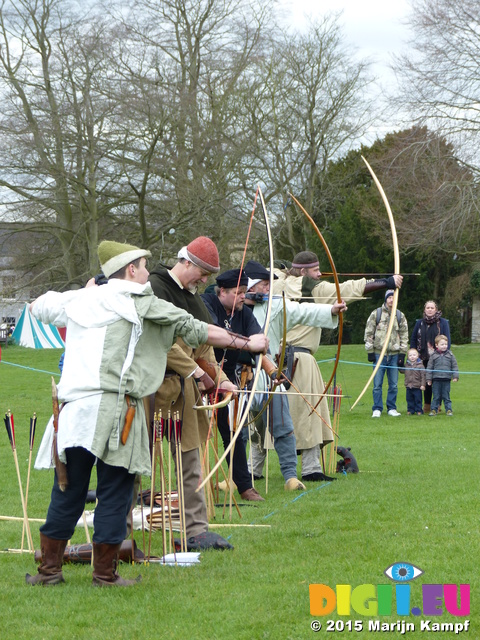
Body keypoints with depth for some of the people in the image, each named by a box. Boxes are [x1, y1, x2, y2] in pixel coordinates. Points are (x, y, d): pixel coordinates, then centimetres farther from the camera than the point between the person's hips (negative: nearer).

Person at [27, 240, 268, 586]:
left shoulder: (77, 300, 17)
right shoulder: (141, 304, 2)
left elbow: (39, 305, 37)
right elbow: (196, 330, 2)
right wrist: (246, 342, 9)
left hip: (72, 409, 5)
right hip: (113, 408, -5)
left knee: (67, 492, 13)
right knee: (114, 492, 4)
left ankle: (49, 568, 17)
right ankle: (105, 574, 8)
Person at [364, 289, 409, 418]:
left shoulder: (400, 316, 10)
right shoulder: (376, 314, 2)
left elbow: (404, 335, 13)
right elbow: (369, 333, 3)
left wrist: (402, 353, 5)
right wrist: (370, 352, -3)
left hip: (394, 354, 2)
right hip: (379, 354, -2)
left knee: (393, 384, 5)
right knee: (377, 384, -3)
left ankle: (391, 408, 13)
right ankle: (377, 409, 4)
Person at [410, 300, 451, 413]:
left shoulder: (443, 323, 2)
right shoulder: (419, 323, 10)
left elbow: (447, 341, 1)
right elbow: (413, 340, 12)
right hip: (424, 358, 2)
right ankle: (427, 406, 13)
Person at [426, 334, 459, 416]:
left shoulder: (450, 354, 5)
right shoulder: (433, 355, 2)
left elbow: (454, 366, 8)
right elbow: (429, 367, 5)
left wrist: (455, 376, 0)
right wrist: (429, 379, 2)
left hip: (446, 379, 0)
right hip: (436, 379, 0)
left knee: (446, 396, 5)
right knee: (436, 396, 5)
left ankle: (449, 410, 10)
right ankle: (434, 410, 11)